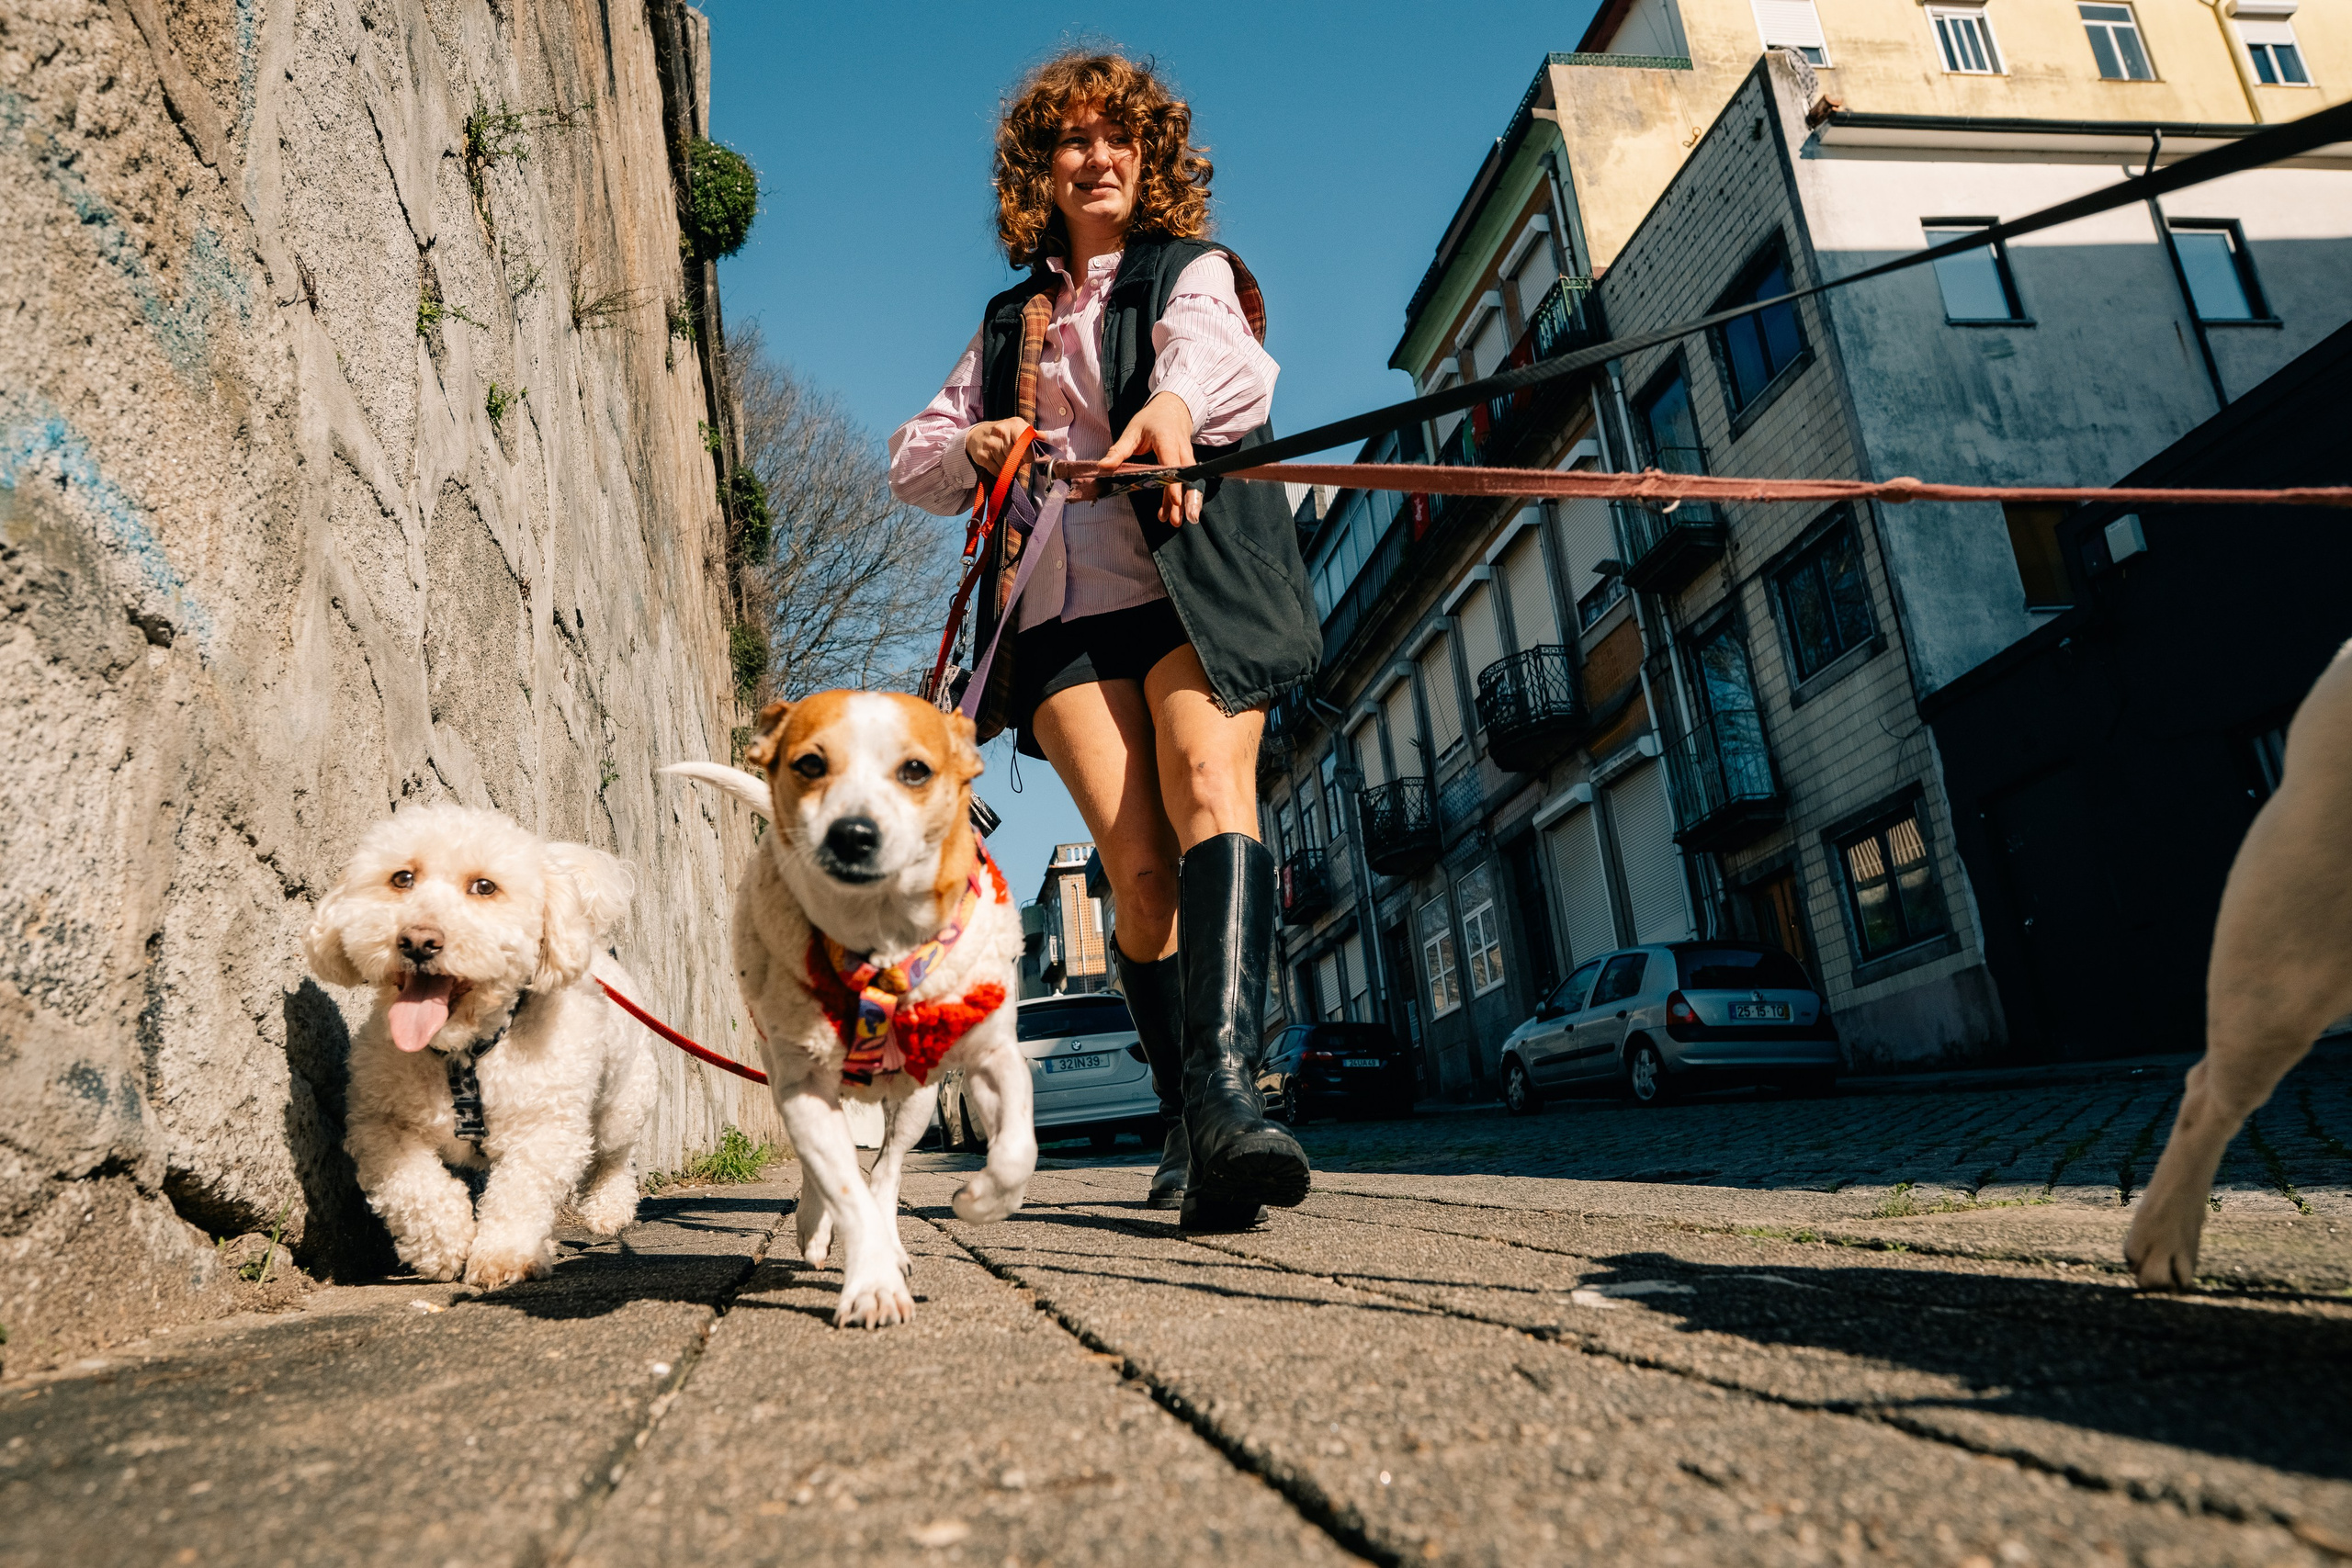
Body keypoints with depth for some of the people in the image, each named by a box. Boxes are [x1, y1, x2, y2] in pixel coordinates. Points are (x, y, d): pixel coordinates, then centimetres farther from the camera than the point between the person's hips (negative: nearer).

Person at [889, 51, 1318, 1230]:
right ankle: (1188, 1127, -5)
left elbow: (1216, 349, -9)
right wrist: (970, 444, 2)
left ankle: (1225, 1081, -37)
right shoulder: (1012, 318, 28)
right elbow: (911, 459, 26)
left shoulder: (1190, 270, 17)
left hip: (1190, 577, -2)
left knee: (1211, 792, -27)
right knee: (1136, 862, -11)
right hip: (1059, 604, 2)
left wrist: (1173, 402, -34)